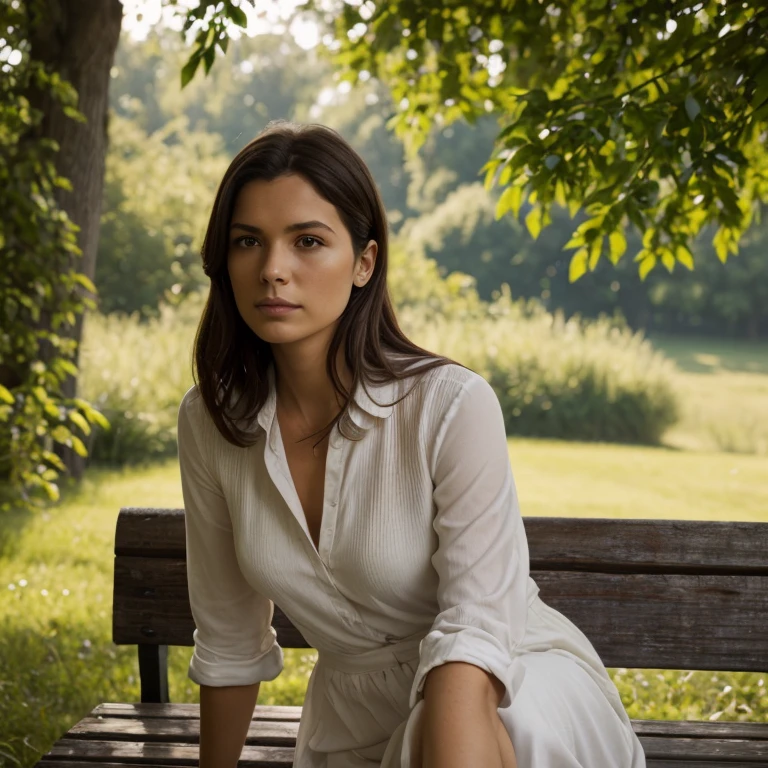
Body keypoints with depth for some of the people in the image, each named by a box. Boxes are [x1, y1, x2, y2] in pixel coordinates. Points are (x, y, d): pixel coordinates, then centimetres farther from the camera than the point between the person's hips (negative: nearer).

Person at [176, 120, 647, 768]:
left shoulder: (451, 406, -23)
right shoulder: (209, 420, -9)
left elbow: (478, 624, -27)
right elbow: (228, 640, 3)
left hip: (518, 696, -3)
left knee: (449, 715, -34)